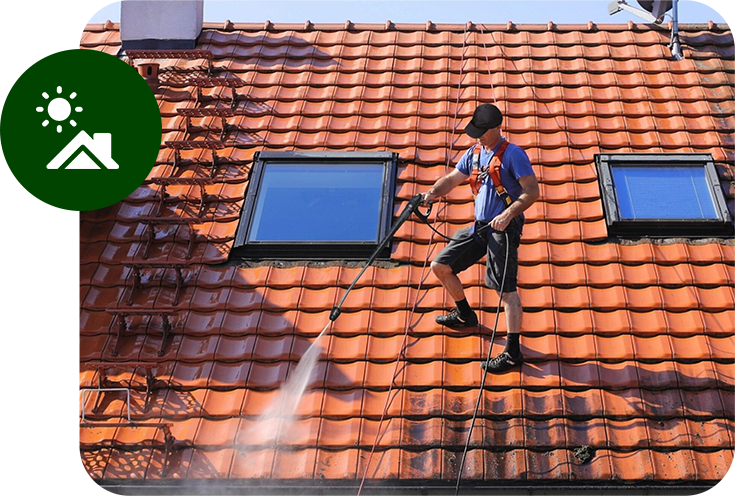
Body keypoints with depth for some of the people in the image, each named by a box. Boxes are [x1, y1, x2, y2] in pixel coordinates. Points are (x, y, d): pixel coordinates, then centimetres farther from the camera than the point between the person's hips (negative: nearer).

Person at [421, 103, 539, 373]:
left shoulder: (512, 154, -10)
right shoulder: (474, 153, 13)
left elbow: (532, 191, -15)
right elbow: (452, 179, 19)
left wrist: (508, 215, -27)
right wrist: (432, 193, -2)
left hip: (503, 229, -8)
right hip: (479, 227, 8)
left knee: (506, 288, -11)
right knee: (440, 265, 11)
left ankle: (513, 352, -9)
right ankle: (465, 315, 33)